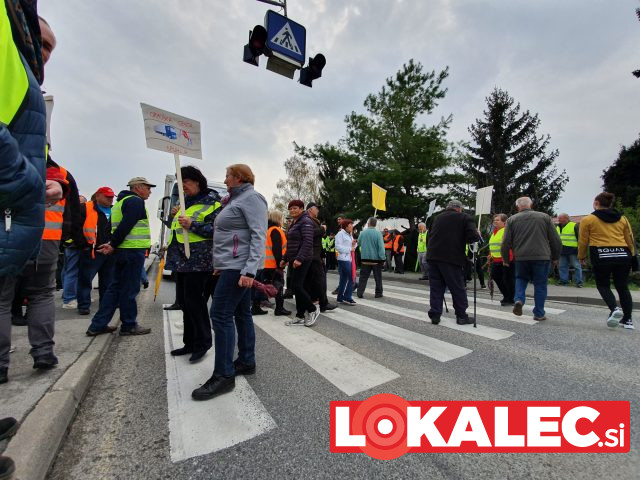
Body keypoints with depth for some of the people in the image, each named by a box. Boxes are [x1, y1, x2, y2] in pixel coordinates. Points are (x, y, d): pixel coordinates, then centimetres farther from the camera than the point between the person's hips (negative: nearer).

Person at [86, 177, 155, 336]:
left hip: (122, 251, 10)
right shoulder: (136, 201, -9)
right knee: (130, 289, -2)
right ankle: (129, 325, 9)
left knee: (116, 287, 14)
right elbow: (126, 226, -18)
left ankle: (98, 325, 18)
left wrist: (113, 244, 4)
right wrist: (113, 245, -11)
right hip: (133, 250, -10)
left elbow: (121, 226, 16)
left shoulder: (121, 201, 22)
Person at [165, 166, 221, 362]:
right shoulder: (185, 201, 19)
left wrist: (192, 225, -23)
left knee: (194, 301, -7)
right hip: (181, 261, 9)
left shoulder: (211, 202, -7)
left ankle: (201, 344, 9)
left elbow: (216, 229, -18)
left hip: (198, 261, -9)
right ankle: (190, 343, 26)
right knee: (186, 302, 14)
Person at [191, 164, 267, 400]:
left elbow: (259, 235, -19)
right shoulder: (236, 199, 21)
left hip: (239, 267, -10)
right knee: (241, 314, 12)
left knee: (221, 315, -9)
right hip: (233, 266, 10)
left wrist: (250, 270, -27)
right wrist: (221, 264, 21)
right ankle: (247, 362, 23)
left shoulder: (251, 198, -9)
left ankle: (224, 376, 0)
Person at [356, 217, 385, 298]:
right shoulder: (378, 233, -11)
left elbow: (358, 243, 10)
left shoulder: (363, 233, -3)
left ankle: (360, 293, 9)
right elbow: (381, 247, -13)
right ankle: (378, 293, 16)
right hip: (376, 258, -2)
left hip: (365, 259, 2)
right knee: (378, 277, 11)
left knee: (363, 277, 9)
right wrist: (382, 258, -8)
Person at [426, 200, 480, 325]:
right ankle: (461, 316, 18)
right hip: (451, 258, -4)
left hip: (433, 256, 4)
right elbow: (473, 237, -10)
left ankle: (434, 315, 11)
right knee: (458, 288, 9)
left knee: (436, 287, 10)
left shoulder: (438, 217, 16)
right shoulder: (464, 217, 2)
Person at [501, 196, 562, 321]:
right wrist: (555, 257, 17)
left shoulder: (512, 220, 3)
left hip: (521, 257, 0)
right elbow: (555, 240, 6)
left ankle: (519, 299, -2)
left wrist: (505, 259, 10)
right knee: (540, 284, 9)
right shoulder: (544, 217, 5)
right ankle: (539, 314, 14)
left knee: (521, 279, 21)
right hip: (542, 256, 0)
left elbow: (506, 242, 0)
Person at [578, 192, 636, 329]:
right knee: (623, 287, 14)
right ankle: (627, 320, 17)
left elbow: (583, 241, 1)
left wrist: (582, 257, 14)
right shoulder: (622, 219, 13)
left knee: (603, 285, 11)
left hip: (601, 256, -4)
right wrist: (632, 255, 27)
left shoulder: (588, 219, 0)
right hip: (622, 255, 4)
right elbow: (630, 239, 16)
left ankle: (614, 309, -13)